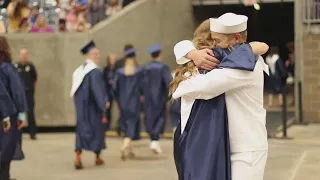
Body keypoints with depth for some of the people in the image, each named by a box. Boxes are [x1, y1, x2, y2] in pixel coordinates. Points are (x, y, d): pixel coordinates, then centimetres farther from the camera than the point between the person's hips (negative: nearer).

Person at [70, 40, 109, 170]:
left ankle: (78, 155, -12)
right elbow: (98, 91, -21)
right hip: (93, 108, -6)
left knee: (82, 130, 6)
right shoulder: (95, 71, -17)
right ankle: (97, 157, 24)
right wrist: (103, 107, -15)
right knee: (97, 129, 11)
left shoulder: (79, 71, 8)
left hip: (81, 107, 6)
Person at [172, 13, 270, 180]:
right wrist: (194, 54, -13)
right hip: (230, 146, 9)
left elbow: (204, 85, -28)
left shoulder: (245, 65, -18)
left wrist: (179, 86, -7)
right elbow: (182, 45, 10)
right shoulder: (227, 58, 10)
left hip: (247, 148, -9)